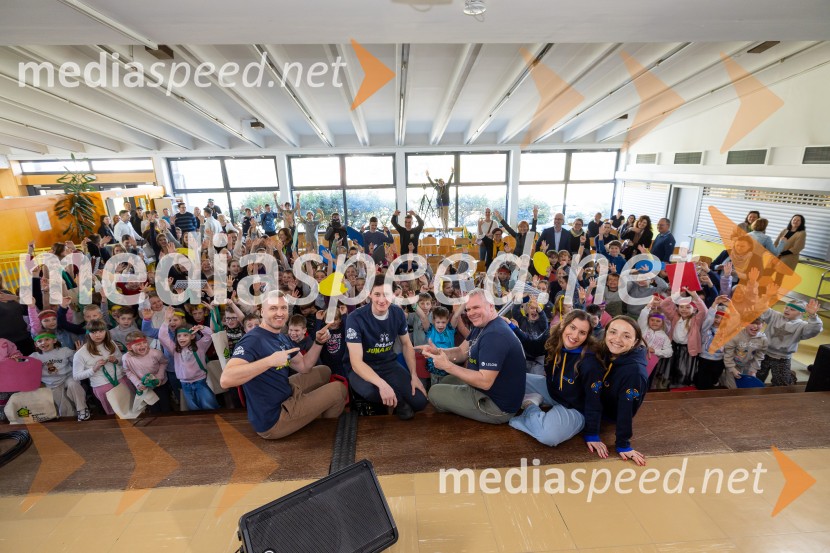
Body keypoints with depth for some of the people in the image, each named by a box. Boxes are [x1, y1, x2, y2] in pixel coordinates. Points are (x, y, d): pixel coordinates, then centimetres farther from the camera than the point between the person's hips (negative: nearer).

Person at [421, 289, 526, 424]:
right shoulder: (482, 326, 5)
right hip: (488, 392, 10)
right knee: (446, 381, 20)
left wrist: (447, 366, -27)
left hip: (498, 405, -10)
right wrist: (437, 351, -13)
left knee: (434, 392, -1)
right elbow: (461, 352, 7)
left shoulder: (495, 335, -30)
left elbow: (485, 382, -33)